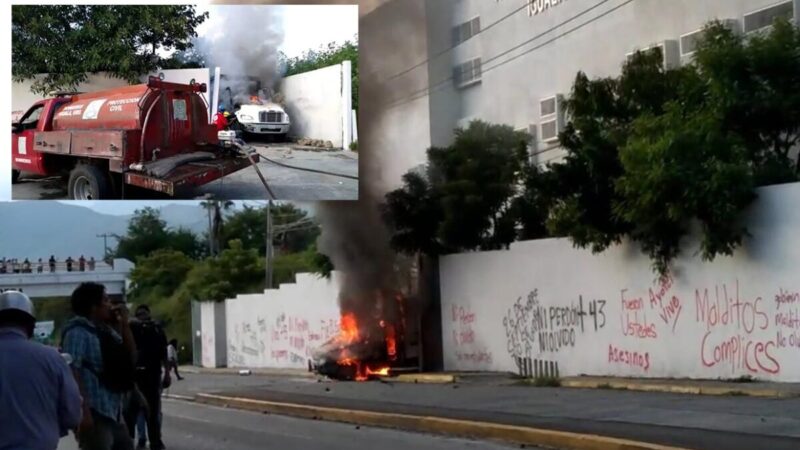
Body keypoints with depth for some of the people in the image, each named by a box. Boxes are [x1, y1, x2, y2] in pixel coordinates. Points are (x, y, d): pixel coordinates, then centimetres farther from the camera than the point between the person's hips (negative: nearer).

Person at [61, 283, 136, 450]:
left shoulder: (107, 331, 14)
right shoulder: (79, 332, -12)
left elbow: (130, 357, 18)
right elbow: (72, 371, -20)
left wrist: (124, 324, 7)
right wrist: (83, 410, -27)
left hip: (113, 412, 9)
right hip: (94, 413, -9)